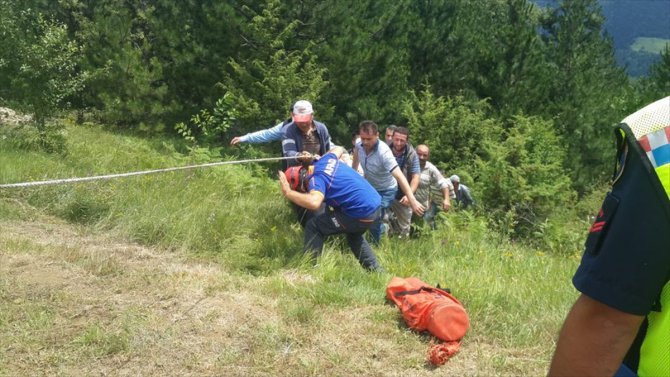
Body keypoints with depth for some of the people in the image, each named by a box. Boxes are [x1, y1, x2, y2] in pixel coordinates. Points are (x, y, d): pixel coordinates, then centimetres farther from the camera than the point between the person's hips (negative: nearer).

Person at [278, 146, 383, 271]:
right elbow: (339, 149, 31)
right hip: (375, 205, 9)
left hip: (361, 214, -9)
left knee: (313, 226, 0)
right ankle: (376, 271, 38)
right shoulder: (325, 159, 8)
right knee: (354, 235, 36)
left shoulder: (316, 179, -17)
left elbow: (314, 202, -38)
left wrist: (287, 192, -26)